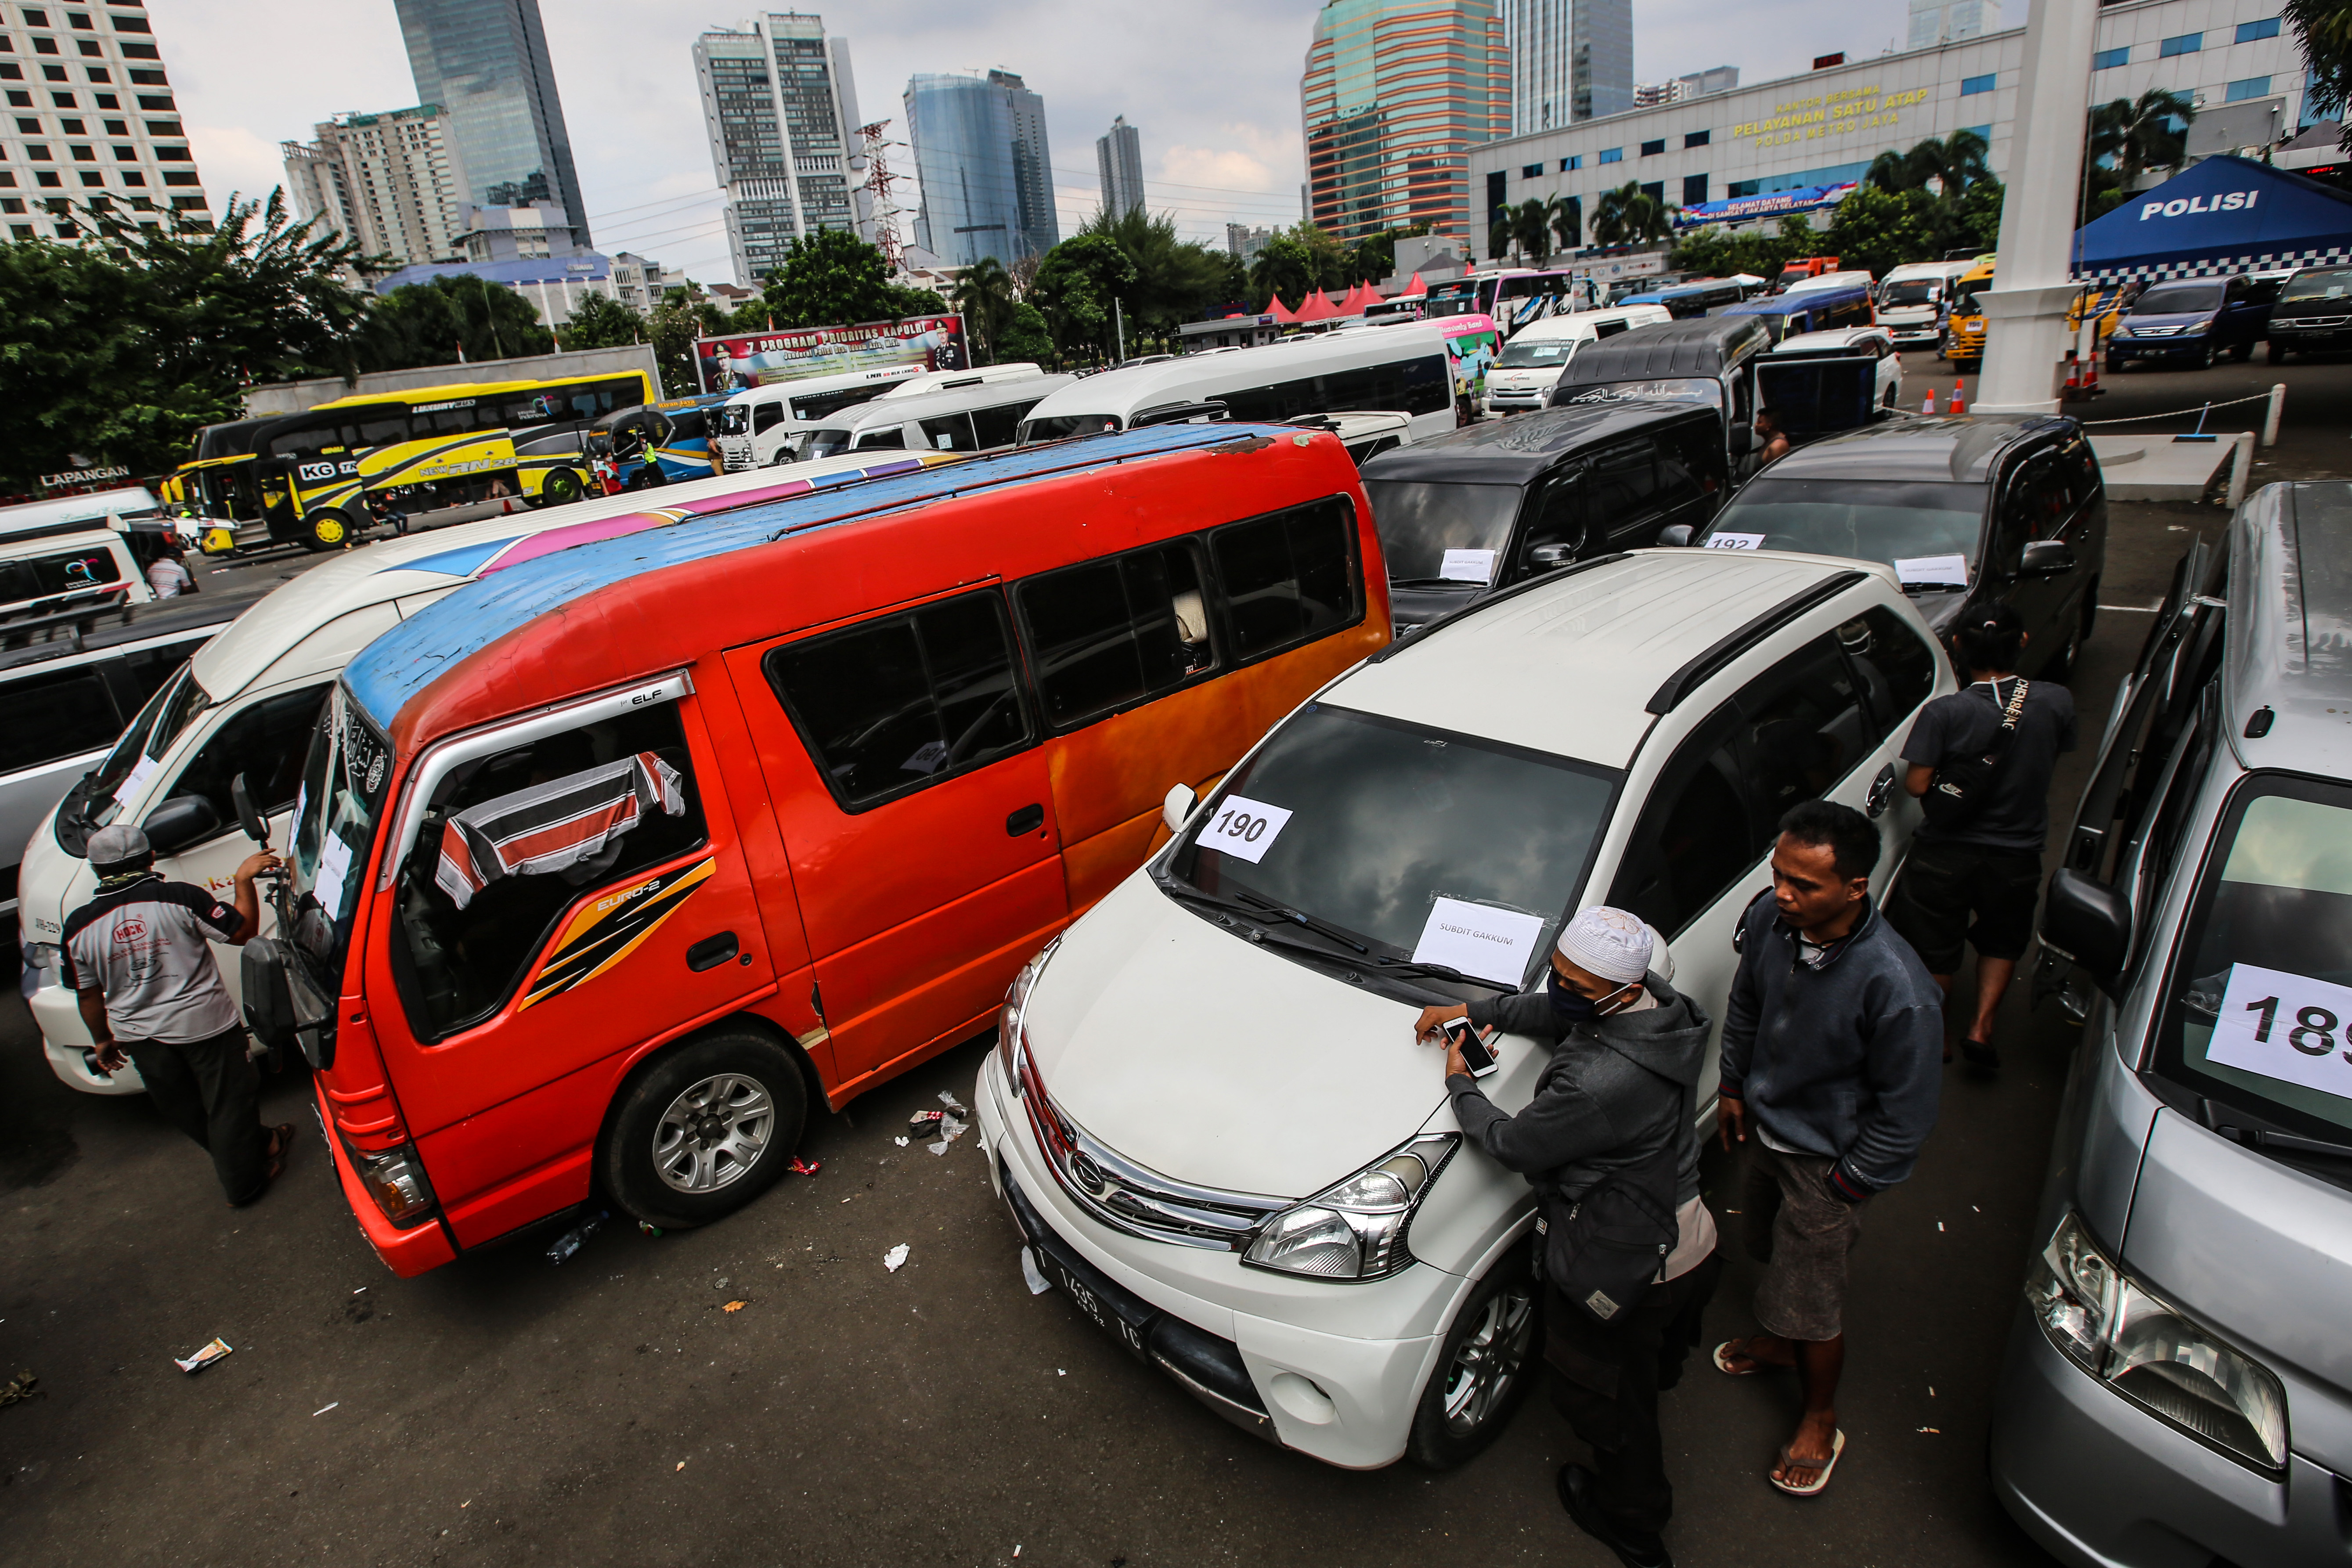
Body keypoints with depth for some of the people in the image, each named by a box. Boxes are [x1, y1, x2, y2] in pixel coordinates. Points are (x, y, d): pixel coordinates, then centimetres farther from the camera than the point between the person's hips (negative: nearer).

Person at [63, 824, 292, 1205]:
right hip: (204, 1021, -3)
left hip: (142, 1036, 4)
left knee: (183, 1108, 23)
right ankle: (243, 1182, 19)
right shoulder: (179, 898, -18)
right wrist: (244, 880, -3)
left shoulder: (79, 926, -5)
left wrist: (102, 1040, 18)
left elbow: (89, 995, 4)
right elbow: (241, 932, -11)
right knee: (228, 1102, 11)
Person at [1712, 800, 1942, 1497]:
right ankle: (1779, 1341, 58)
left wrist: (1848, 1184, -12)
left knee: (1810, 1300, 12)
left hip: (1826, 1160, -5)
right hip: (1765, 1127, 6)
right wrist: (1733, 1087, 10)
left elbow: (1907, 1110, -20)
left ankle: (1820, 1420, 40)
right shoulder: (1769, 918, -19)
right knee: (1772, 1252, 29)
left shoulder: (1895, 988, -35)